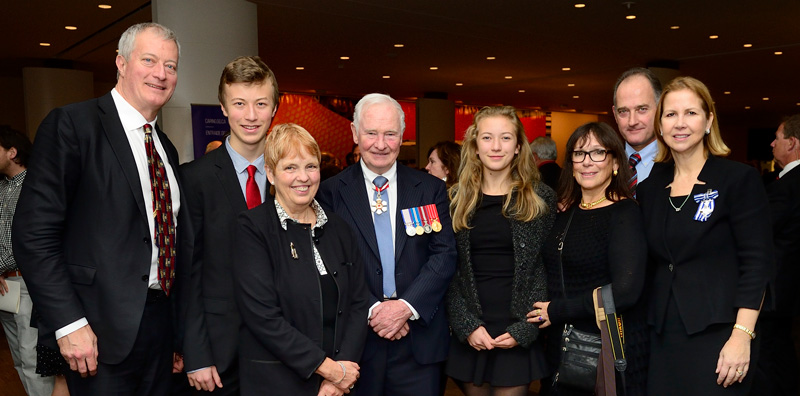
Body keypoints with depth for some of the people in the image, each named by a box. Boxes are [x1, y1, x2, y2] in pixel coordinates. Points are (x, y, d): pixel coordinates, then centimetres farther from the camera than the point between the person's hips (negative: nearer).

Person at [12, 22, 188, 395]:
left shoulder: (166, 148, 13)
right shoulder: (71, 124, -8)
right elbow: (33, 233, -14)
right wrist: (69, 323, -18)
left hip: (161, 321, 7)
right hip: (101, 332, -6)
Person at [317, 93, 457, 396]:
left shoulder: (431, 189, 3)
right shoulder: (331, 192, -1)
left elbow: (445, 255, -2)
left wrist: (407, 306, -12)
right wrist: (372, 309, -14)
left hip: (420, 337, 1)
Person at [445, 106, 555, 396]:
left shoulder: (541, 198, 0)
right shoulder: (457, 199, 4)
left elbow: (550, 269, -1)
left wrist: (524, 329, -9)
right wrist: (467, 325, -8)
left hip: (518, 336, -1)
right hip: (469, 337, 2)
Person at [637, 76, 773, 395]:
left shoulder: (739, 178, -6)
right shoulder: (650, 187, 7)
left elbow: (757, 264, -10)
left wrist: (742, 336, -16)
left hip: (717, 335, -4)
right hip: (663, 336, 4)